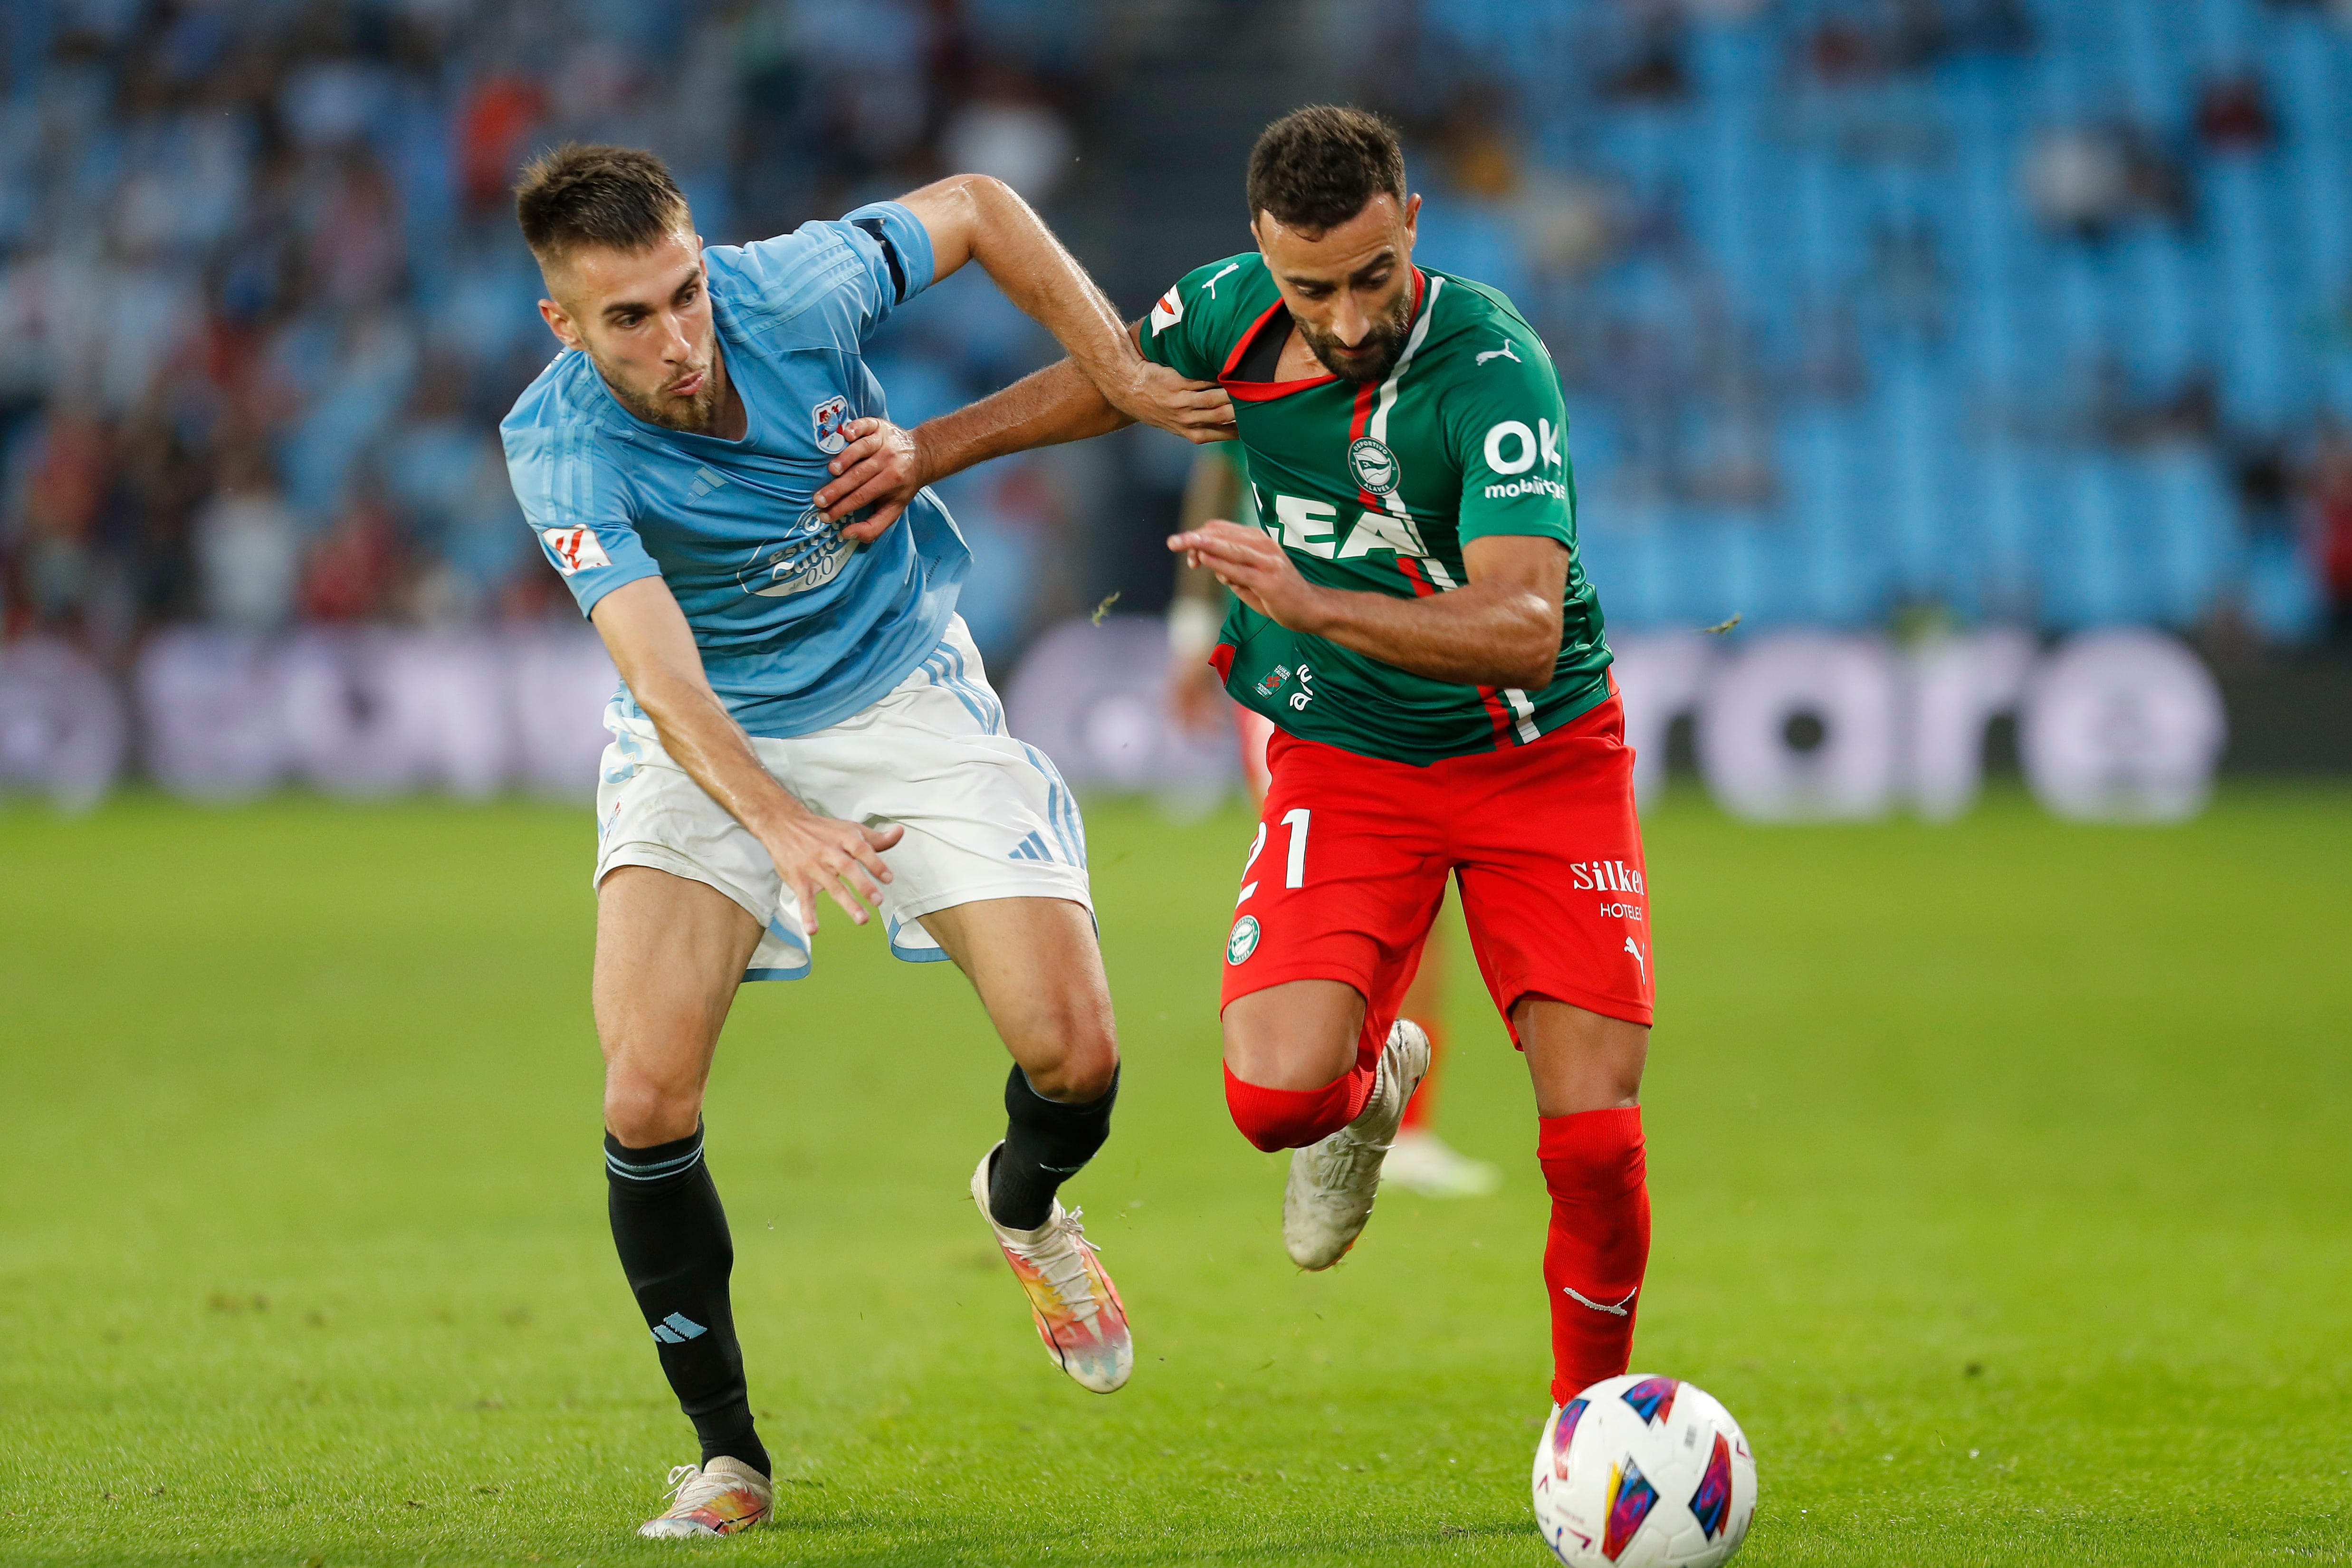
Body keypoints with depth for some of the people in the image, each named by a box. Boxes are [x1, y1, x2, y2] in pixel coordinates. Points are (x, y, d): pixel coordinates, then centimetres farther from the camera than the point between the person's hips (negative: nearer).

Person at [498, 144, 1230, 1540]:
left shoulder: (794, 290, -22)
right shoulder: (559, 446, -26)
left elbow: (975, 207, -1)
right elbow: (663, 675, -37)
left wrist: (1124, 378, -4)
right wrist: (782, 826, -54)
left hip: (905, 692, 1)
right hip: (706, 743, -1)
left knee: (1074, 1055, -11)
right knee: (647, 1101, -20)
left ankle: (1027, 1207, 27)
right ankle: (728, 1452, 0)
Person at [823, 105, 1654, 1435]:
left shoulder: (1491, 366, -26)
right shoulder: (1232, 312, -11)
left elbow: (1523, 626, -36)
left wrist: (1309, 603, -47)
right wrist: (937, 447, 7)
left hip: (1544, 760, -3)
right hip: (1344, 761, 3)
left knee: (1595, 1141, -11)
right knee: (1277, 1094, -21)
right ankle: (1370, 1086, 18)